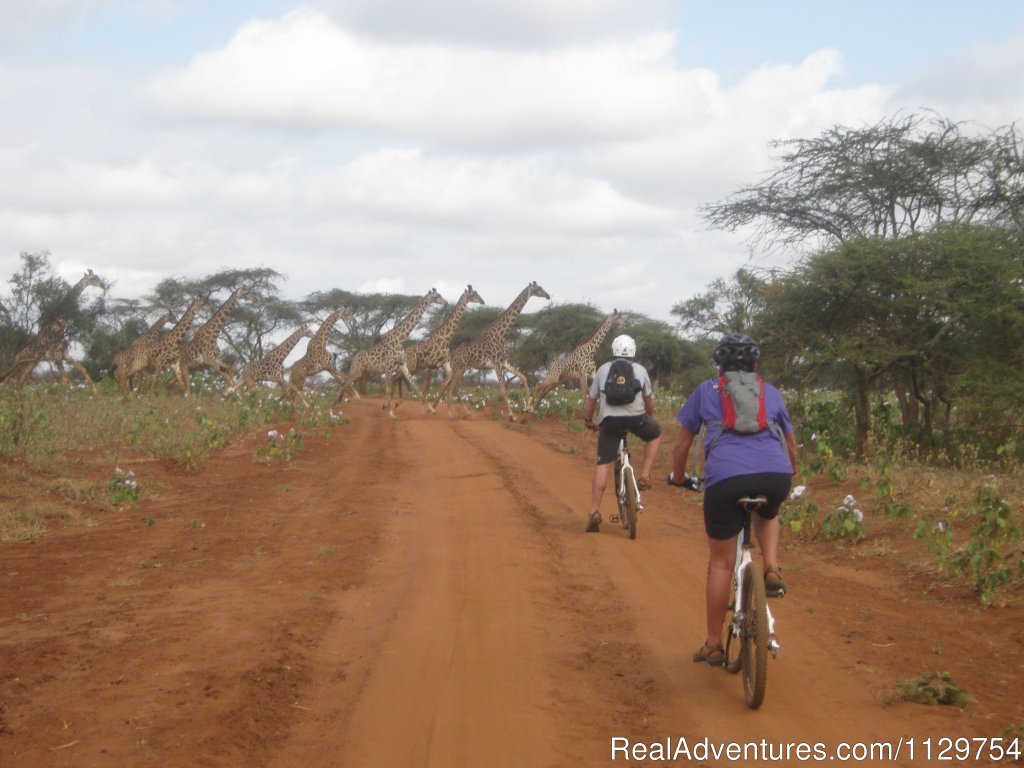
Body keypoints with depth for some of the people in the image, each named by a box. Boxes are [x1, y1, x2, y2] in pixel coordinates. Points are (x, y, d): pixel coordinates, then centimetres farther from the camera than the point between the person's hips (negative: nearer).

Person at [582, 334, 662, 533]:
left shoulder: (603, 369, 17)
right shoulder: (640, 370, 16)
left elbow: (591, 399, 19)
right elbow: (648, 399, 23)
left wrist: (588, 421, 34)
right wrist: (650, 417, 42)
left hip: (609, 420, 1)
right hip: (636, 418, -1)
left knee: (603, 465, 3)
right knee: (655, 434, 32)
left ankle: (594, 512, -4)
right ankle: (644, 476, 20)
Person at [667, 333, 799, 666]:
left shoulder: (706, 391, 21)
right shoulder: (770, 392, 26)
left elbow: (683, 443, 24)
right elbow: (790, 444, 37)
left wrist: (678, 477, 42)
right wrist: (790, 476, 55)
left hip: (726, 477, -2)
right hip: (776, 475, 2)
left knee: (721, 562, 12)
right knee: (767, 514, 38)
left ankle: (713, 645, 18)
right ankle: (772, 569, 13)